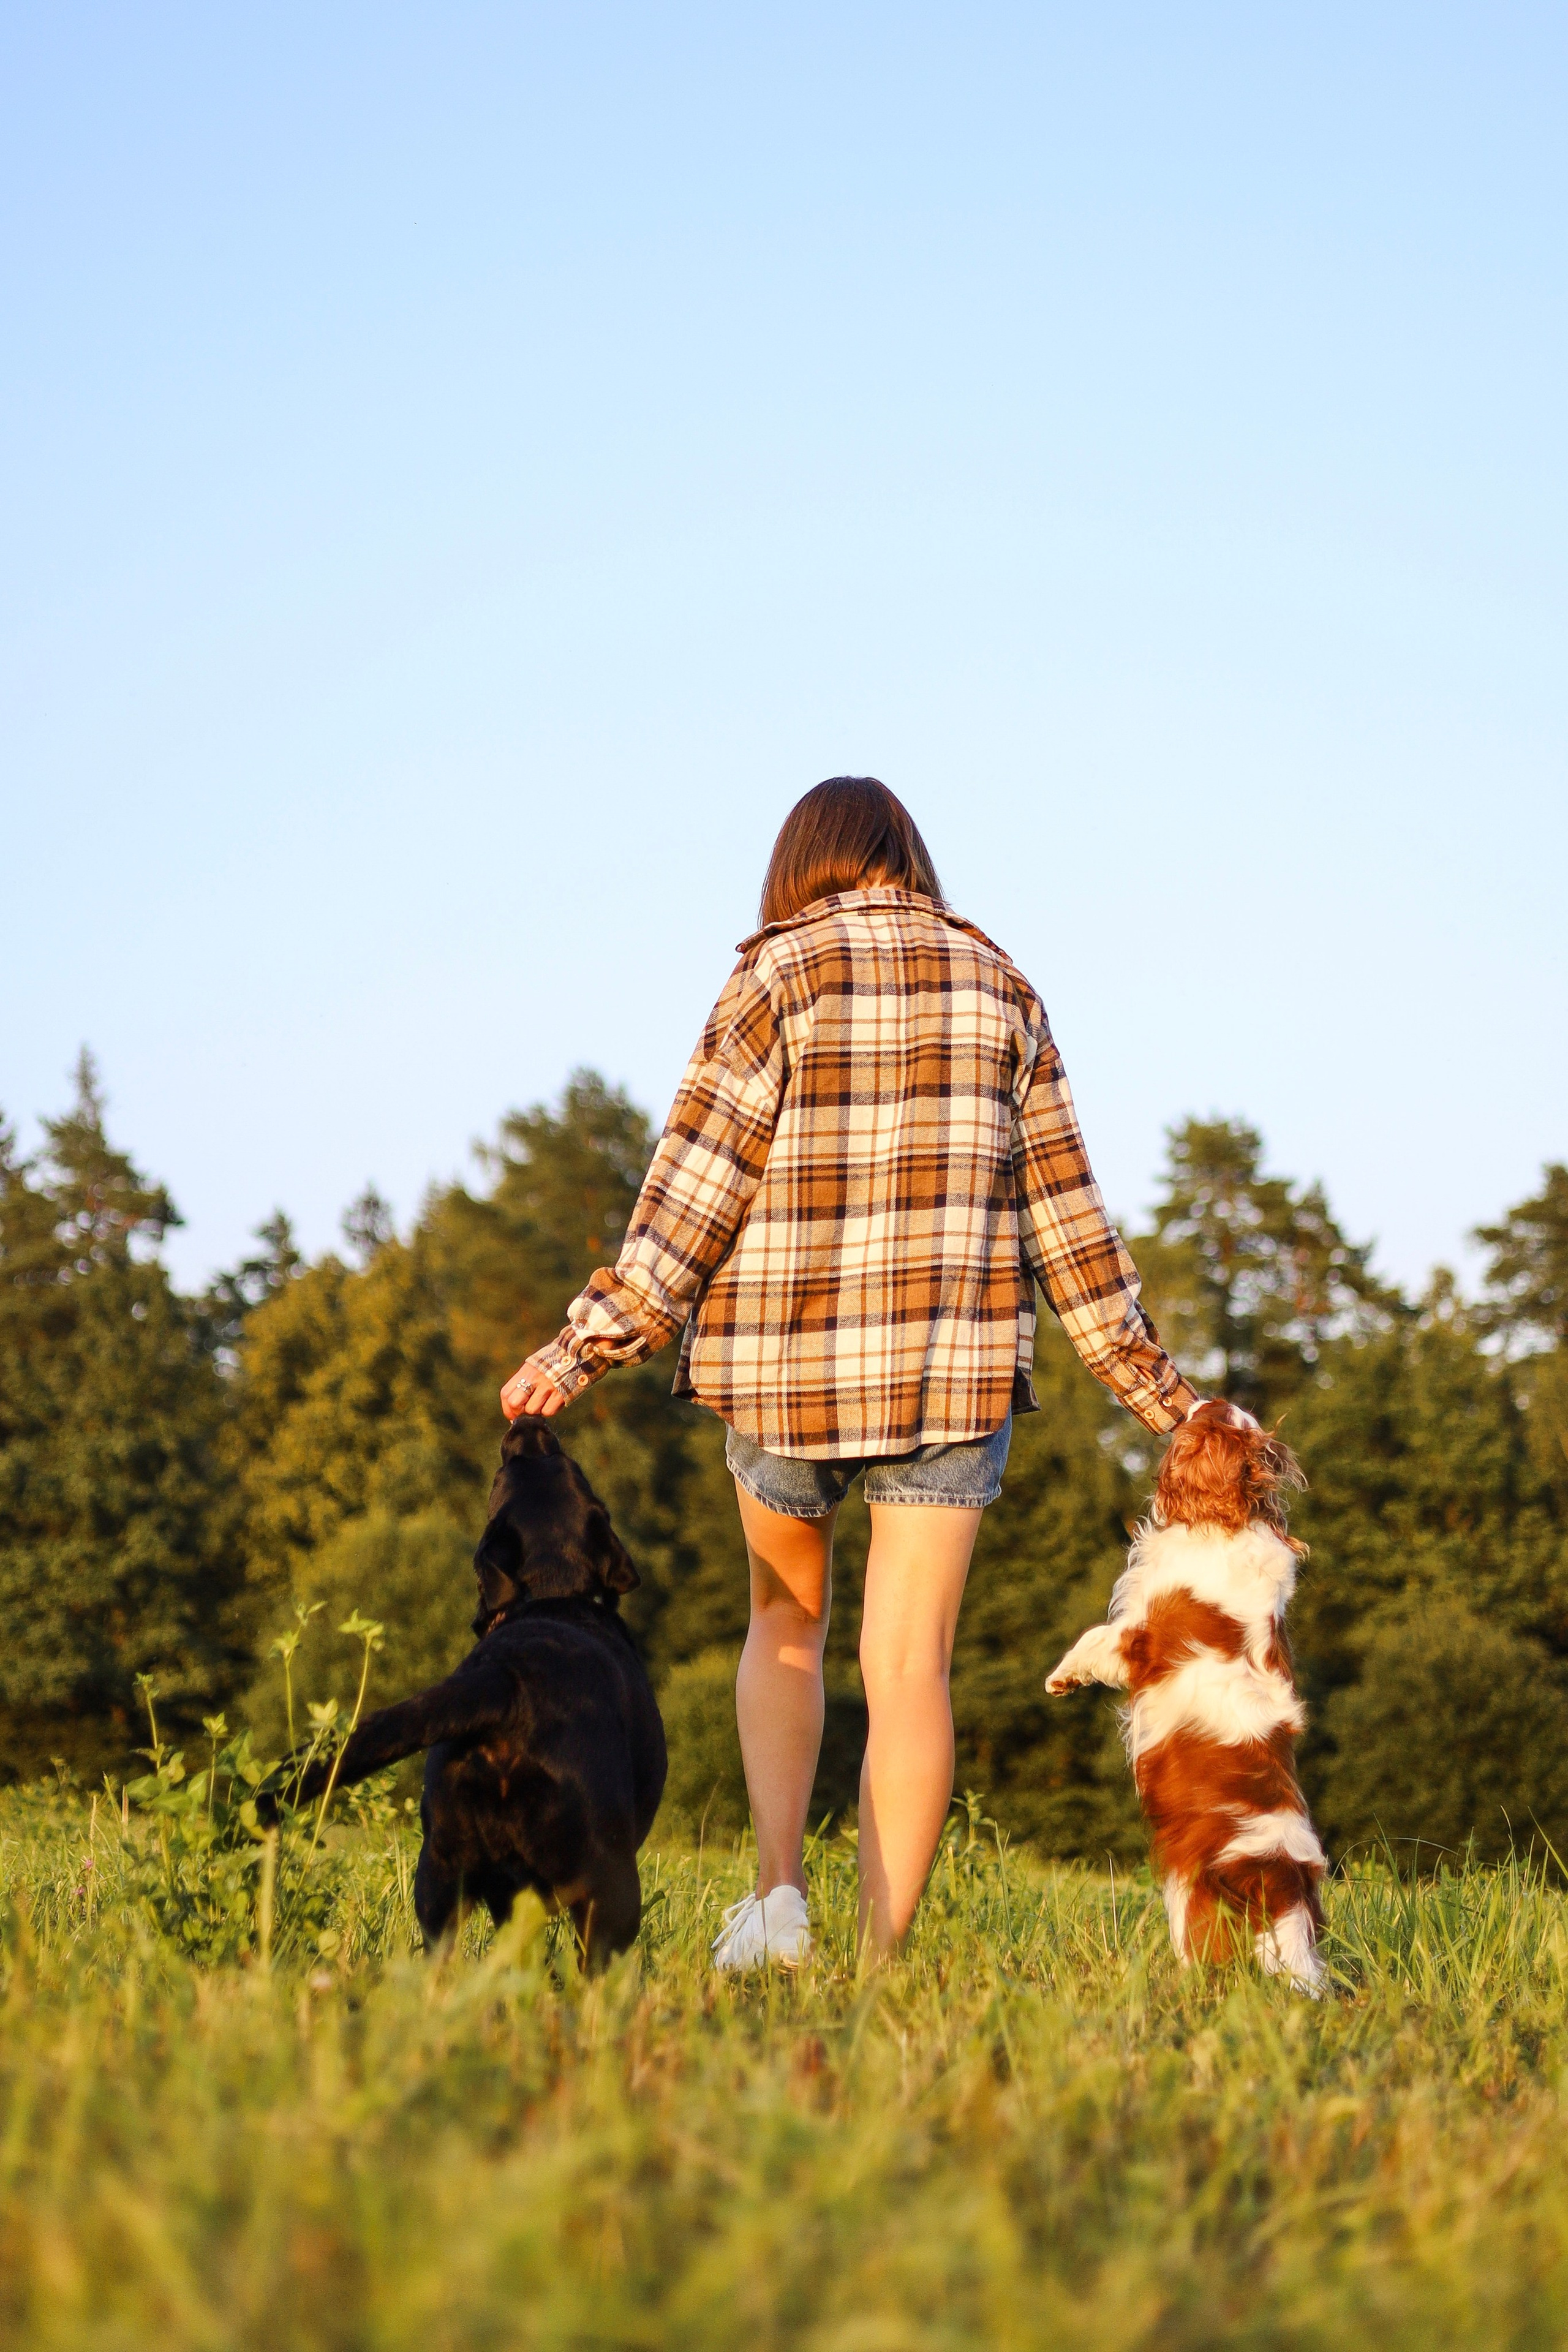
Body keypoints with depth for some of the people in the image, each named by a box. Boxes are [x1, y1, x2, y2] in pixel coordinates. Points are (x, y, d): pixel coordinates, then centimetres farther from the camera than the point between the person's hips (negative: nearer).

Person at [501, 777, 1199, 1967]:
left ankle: (780, 1894, 4)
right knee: (911, 1666, 2)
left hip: (789, 1362, -1)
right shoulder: (998, 984, 8)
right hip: (956, 1365, 1)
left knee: (788, 1623, 20)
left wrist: (592, 1343, -6)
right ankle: (880, 1962, -2)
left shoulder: (779, 976, -2)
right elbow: (1060, 1199, 9)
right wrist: (1149, 1379, 15)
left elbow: (701, 1183, -8)